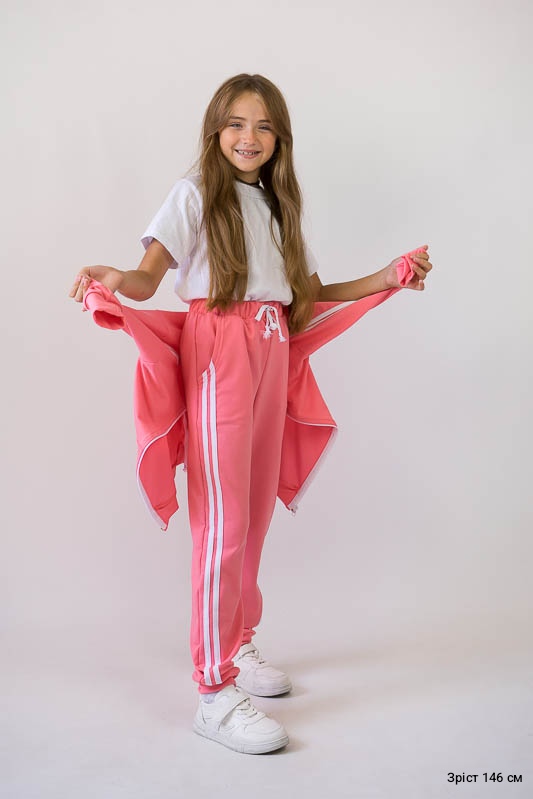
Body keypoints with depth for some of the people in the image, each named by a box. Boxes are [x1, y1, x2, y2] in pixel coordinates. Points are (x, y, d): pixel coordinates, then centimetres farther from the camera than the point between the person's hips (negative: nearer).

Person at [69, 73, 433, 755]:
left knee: (258, 511, 8)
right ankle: (215, 692, -3)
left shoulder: (278, 203, 20)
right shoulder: (196, 192, 3)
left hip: (272, 352, 6)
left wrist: (387, 278, 16)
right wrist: (115, 277, -29)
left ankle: (237, 646, 26)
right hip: (218, 350, -6)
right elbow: (149, 277, -7)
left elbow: (307, 293, 20)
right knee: (223, 519, -9)